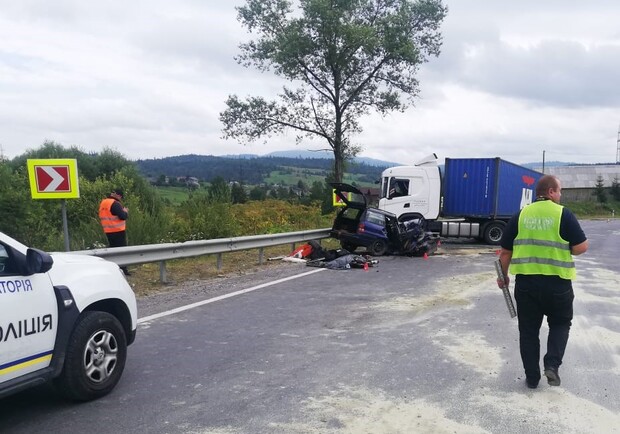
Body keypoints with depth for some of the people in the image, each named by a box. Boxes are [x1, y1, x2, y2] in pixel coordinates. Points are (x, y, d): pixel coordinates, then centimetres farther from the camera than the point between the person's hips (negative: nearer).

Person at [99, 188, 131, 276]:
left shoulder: (103, 203, 12)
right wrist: (126, 211, 0)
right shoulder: (115, 204, -16)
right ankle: (123, 270, -3)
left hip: (108, 231, 8)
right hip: (118, 231, -8)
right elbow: (123, 216, -21)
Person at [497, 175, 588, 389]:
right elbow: (581, 247, -8)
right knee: (560, 323, 21)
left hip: (526, 281, 2)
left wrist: (503, 276, 18)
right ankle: (552, 364, 4)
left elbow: (506, 251, 6)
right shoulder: (563, 214, -5)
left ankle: (532, 377, 18)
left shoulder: (520, 216, 4)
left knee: (528, 329, 12)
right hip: (557, 282, -2)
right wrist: (563, 248, 13)